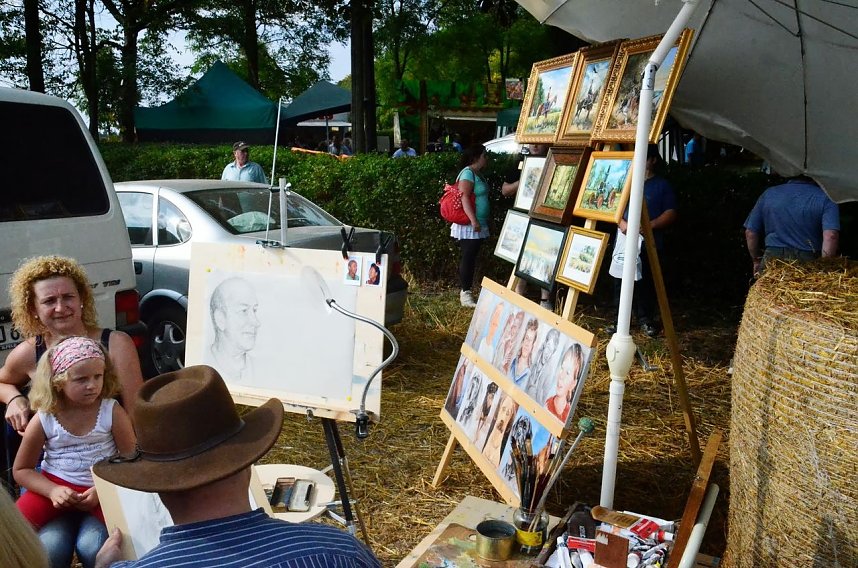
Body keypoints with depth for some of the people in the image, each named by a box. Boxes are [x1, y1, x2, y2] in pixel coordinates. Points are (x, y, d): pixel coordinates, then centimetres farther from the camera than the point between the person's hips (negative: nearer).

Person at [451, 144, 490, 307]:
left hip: (478, 225, 10)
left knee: (470, 258, 11)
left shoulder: (477, 174, 17)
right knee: (468, 258, -8)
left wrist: (479, 221, 26)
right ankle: (465, 293, -5)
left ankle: (465, 291, 15)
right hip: (469, 225, -10)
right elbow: (465, 198, -22)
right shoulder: (468, 173, -13)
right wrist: (473, 220, -30)